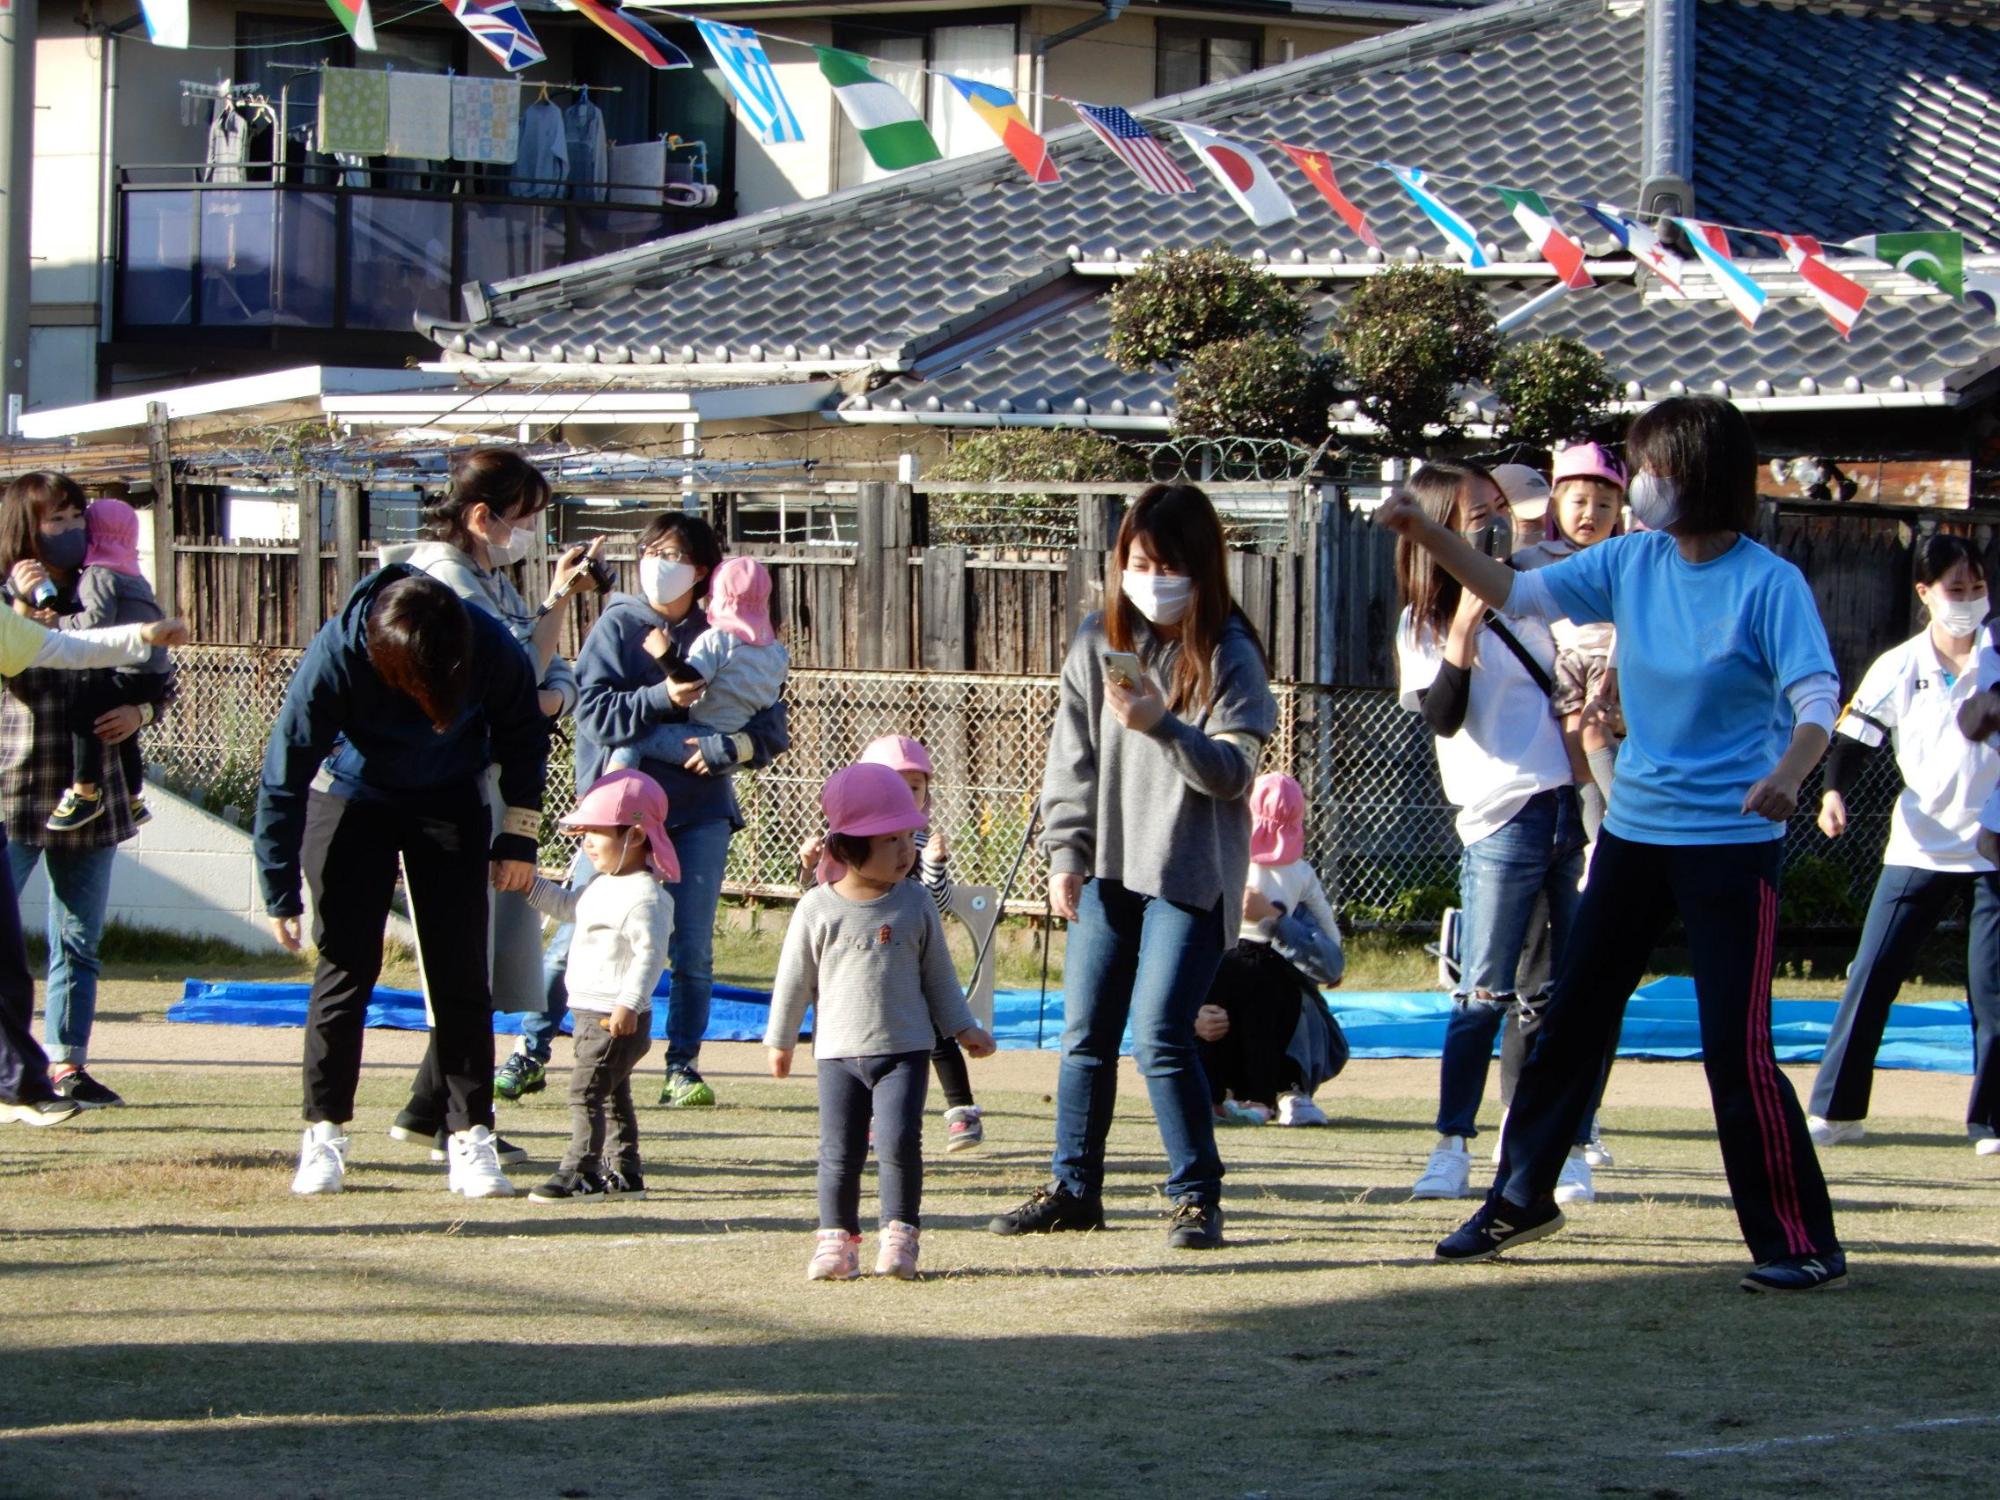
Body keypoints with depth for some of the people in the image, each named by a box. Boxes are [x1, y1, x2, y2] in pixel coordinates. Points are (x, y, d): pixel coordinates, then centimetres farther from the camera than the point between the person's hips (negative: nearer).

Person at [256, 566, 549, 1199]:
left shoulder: (491, 647, -29)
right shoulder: (336, 655, -33)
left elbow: (524, 736, -6)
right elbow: (285, 771, -22)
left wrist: (518, 836, -6)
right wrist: (281, 894, -19)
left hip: (450, 802, 1)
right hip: (351, 798, -1)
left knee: (461, 974, -5)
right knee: (346, 966, -6)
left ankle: (471, 1137, -2)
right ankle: (323, 1135, 2)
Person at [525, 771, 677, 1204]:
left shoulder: (644, 896, -18)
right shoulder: (603, 886, 14)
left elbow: (650, 955, -25)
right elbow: (568, 907, 32)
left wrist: (629, 1004, -32)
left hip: (617, 1018, -11)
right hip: (591, 1013, 11)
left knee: (587, 1089, -12)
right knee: (611, 1093, 16)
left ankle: (581, 1171, -10)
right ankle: (622, 1171, 24)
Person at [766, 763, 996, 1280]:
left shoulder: (915, 904, 2)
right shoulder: (818, 908, -3)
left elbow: (938, 973, 12)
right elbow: (795, 977, 6)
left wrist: (963, 1028, 13)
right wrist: (780, 1040, 12)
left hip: (905, 1048, 0)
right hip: (839, 1051, 0)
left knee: (899, 1140, -14)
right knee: (840, 1151, 2)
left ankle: (899, 1235, -4)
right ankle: (836, 1238, 13)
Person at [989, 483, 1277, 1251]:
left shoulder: (1228, 655, -6)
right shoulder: (1099, 642, 6)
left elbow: (1233, 772, -10)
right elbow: (1072, 756, 10)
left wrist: (1163, 727, -25)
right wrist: (1065, 853, 4)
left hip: (1190, 873, -5)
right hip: (1107, 866, 5)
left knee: (1160, 1035, -12)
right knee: (1085, 1033, 7)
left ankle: (1197, 1195, 0)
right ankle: (1074, 1187, 18)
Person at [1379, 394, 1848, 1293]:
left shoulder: (1769, 584, -15)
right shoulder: (1632, 562, 2)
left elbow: (1816, 701, -22)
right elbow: (1518, 594, 8)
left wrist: (1786, 774, -42)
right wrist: (1427, 535, -4)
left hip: (1732, 840, -6)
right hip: (1634, 829, 7)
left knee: (1736, 1049, -10)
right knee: (1571, 1016, 14)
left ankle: (1802, 1244, -1)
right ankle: (1520, 1199, 29)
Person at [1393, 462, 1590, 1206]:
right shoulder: (1425, 625, 2)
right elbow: (1443, 716, -12)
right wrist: (1461, 637, -21)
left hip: (1574, 805, 4)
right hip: (1501, 821, -4)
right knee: (1482, 994, -6)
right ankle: (1452, 1149, 0)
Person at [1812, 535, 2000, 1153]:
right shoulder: (1899, 668, 2)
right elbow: (1852, 736, 4)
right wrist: (1833, 791, -13)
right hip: (1918, 849, 1)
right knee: (1870, 980, -1)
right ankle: (1834, 1111, 6)